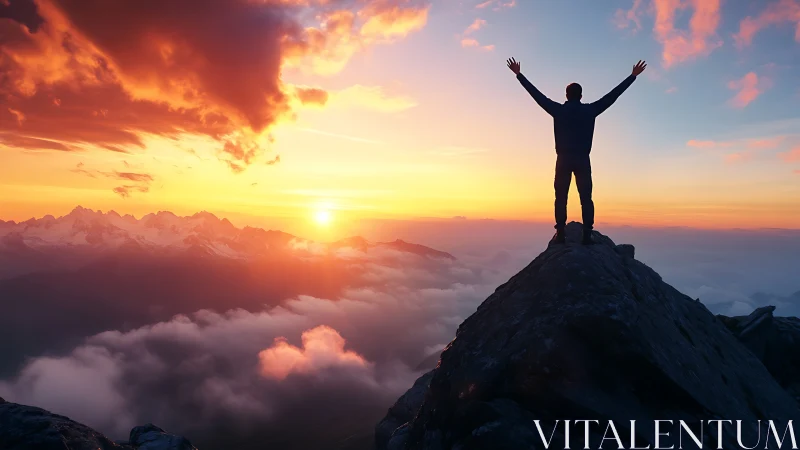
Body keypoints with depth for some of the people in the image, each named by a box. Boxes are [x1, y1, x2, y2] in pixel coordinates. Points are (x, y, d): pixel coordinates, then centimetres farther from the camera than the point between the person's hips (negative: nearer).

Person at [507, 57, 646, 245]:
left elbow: (537, 94, 4)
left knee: (561, 198, 3)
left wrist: (519, 75, 11)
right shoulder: (590, 110, 2)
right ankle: (587, 234, -2)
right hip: (582, 160, 1)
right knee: (586, 198, 3)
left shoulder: (558, 110, 0)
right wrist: (633, 76, 19)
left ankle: (561, 234, -3)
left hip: (563, 160, 0)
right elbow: (612, 95, 9)